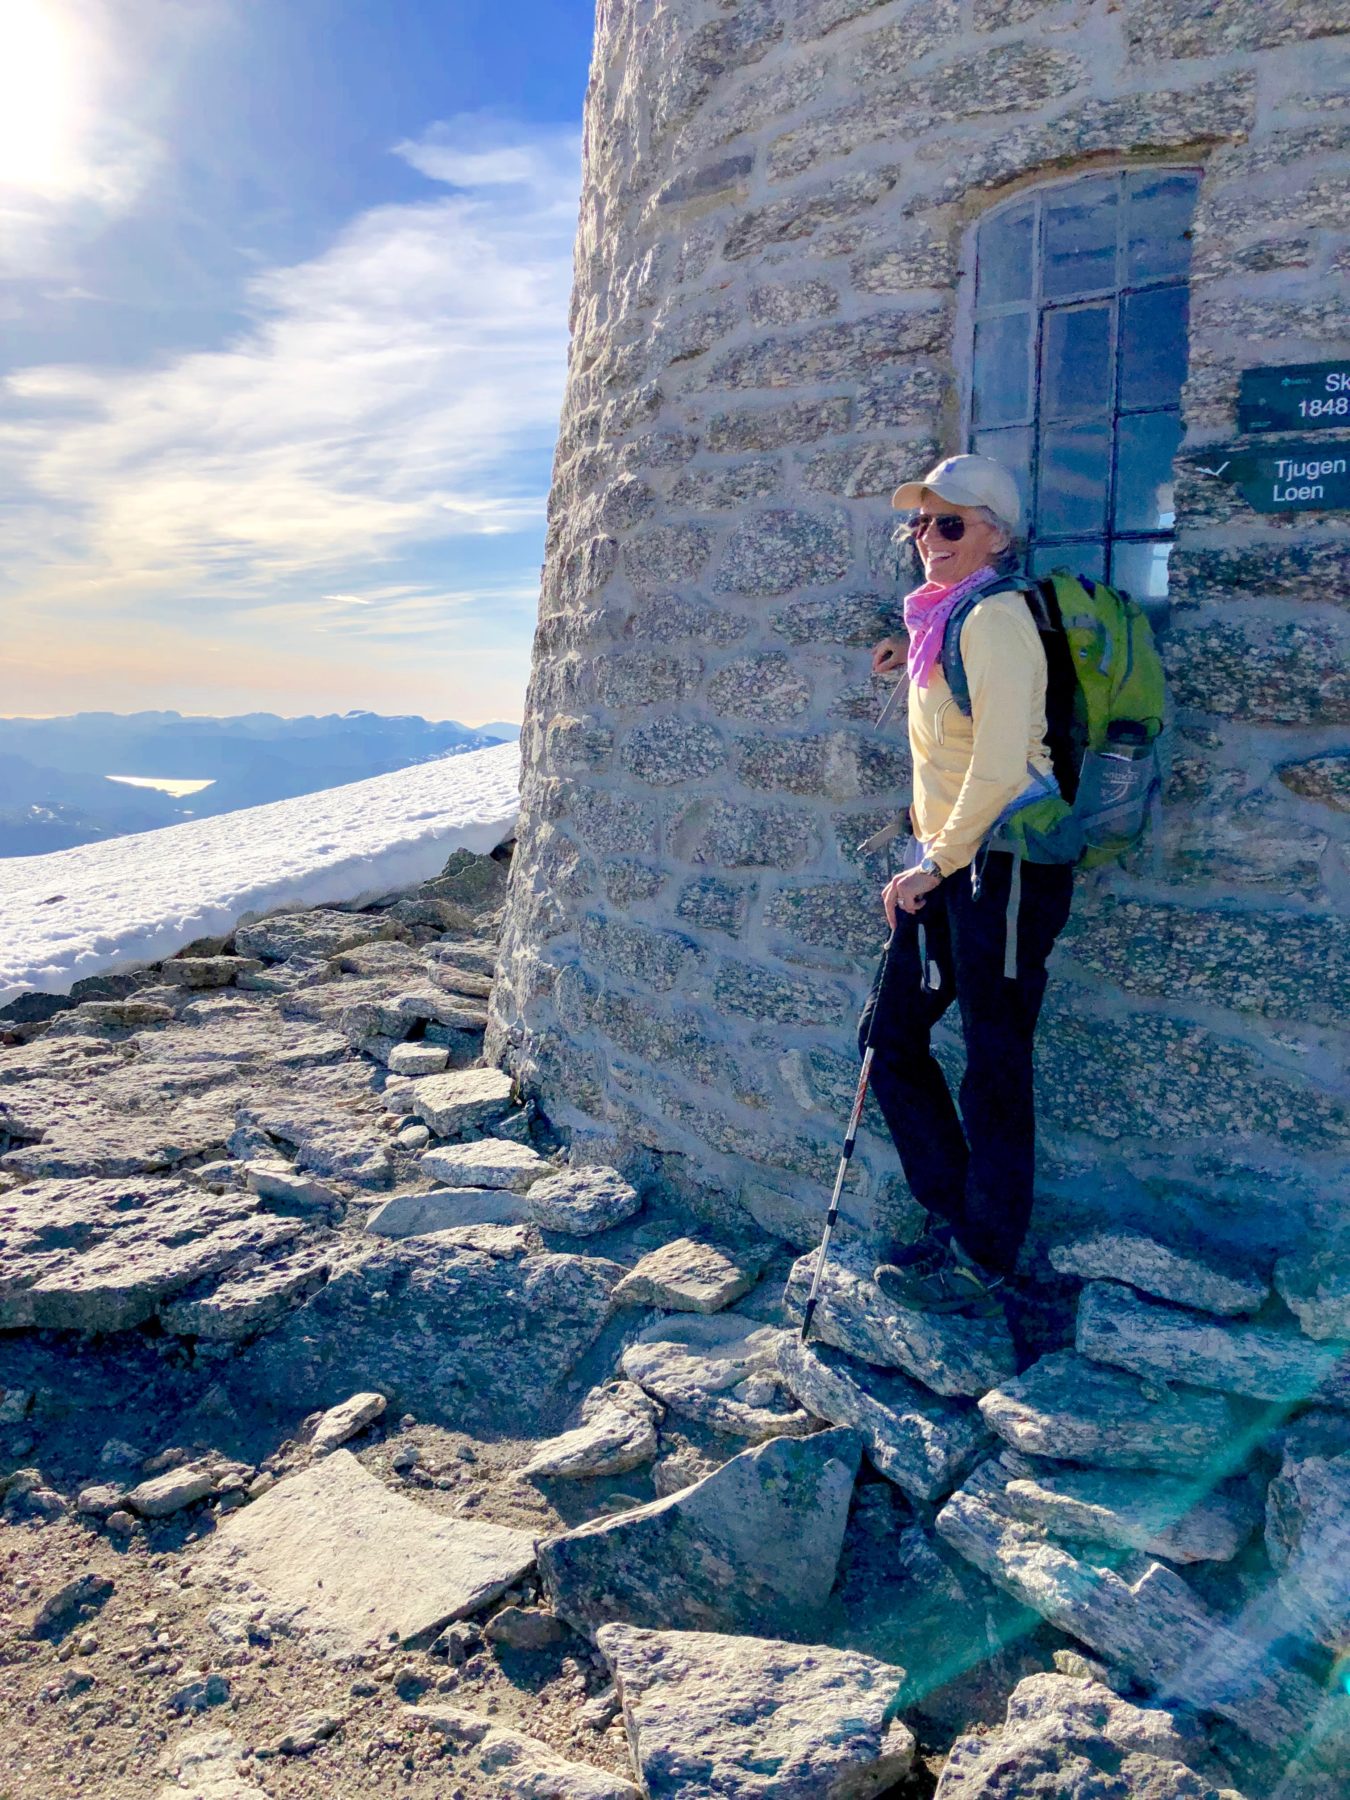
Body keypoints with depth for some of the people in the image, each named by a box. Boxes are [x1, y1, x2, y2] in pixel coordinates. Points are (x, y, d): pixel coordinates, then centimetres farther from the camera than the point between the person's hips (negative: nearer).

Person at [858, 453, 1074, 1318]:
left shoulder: (994, 616, -13)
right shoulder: (945, 617, 14)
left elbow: (999, 767, -20)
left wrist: (935, 865, -14)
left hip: (1005, 861, -10)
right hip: (948, 862, 10)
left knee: (993, 1066, -1)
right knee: (890, 1034, 11)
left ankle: (986, 1266, 13)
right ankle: (956, 1219, 25)